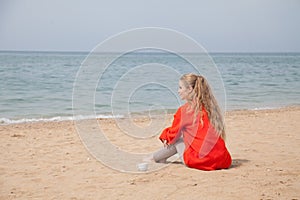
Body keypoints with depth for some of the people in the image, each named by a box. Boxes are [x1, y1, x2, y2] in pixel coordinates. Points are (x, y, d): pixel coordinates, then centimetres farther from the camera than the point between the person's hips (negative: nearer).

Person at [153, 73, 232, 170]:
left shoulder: (184, 110, -6)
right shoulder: (211, 106, 11)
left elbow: (173, 134, 9)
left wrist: (165, 137, 33)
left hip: (199, 161, -5)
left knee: (177, 141, 22)